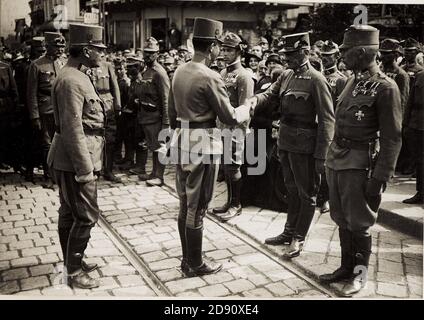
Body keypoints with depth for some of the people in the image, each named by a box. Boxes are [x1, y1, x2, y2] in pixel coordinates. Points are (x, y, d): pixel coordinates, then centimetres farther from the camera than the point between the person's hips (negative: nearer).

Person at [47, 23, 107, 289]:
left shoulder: (80, 76, 12)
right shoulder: (71, 80, -19)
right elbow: (72, 130, -23)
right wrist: (85, 169, -22)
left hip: (73, 160, 10)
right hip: (75, 161, -10)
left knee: (70, 213, 18)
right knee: (87, 216, -3)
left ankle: (73, 261, 32)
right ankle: (74, 271, 11)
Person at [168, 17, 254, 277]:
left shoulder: (180, 72, 9)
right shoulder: (210, 77, -16)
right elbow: (230, 117, -12)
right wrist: (248, 108, 7)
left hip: (182, 143, 8)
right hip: (203, 146, -8)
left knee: (185, 204, 15)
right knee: (197, 207, 2)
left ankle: (187, 258, 28)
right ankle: (196, 265, 16)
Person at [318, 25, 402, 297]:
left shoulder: (384, 87, -12)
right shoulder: (353, 81, 11)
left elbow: (392, 138, -13)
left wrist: (380, 177, -17)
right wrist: (330, 157, 15)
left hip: (359, 164, -7)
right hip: (337, 159, 7)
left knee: (358, 222, 5)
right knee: (342, 220, 15)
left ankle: (360, 273, 23)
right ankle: (347, 267, 31)